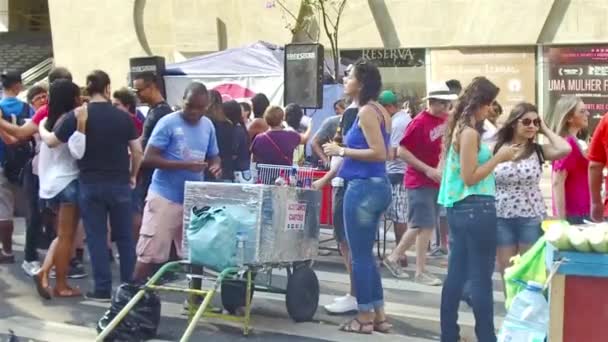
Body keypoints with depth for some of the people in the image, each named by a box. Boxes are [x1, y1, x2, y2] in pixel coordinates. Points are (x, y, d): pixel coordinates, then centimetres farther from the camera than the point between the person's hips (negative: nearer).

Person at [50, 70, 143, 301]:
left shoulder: (77, 116, -6)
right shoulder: (123, 116, -2)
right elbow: (137, 151, 1)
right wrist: (133, 176, 16)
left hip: (90, 184, -1)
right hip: (119, 184, 1)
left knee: (96, 237, 5)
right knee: (124, 236, 10)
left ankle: (102, 289, 5)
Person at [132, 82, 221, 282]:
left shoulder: (208, 126, 9)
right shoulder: (168, 123, -9)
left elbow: (213, 156, 19)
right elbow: (149, 158, -14)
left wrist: (215, 166, -7)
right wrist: (185, 165, -23)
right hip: (165, 197, -5)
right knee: (150, 254, -4)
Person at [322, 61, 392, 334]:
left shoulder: (366, 111, -13)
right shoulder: (379, 111, 15)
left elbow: (379, 153, -20)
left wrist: (341, 151, -13)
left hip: (364, 188, -10)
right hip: (376, 186, 10)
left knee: (360, 255, 0)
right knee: (365, 253, 16)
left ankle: (365, 317, 8)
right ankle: (379, 315, 20)